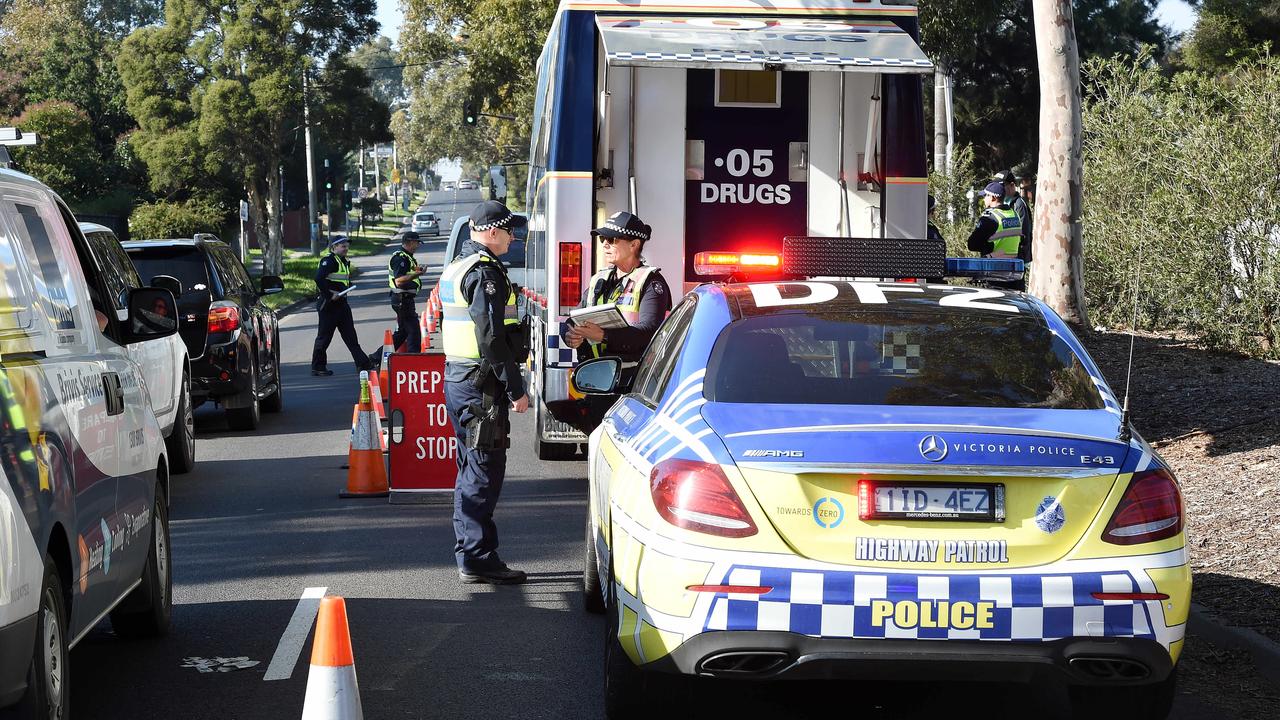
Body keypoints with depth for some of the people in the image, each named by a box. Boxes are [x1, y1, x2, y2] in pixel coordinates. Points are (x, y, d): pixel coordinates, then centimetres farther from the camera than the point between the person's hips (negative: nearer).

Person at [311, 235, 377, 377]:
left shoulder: (344, 262, 16)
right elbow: (319, 279, -26)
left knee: (350, 335, 8)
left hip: (341, 303, 9)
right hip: (328, 304, -9)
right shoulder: (328, 260, -14)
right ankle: (317, 367, 9)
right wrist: (329, 295, -22)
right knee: (324, 336, 0)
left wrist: (347, 288, 6)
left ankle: (363, 363, 7)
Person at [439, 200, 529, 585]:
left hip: (456, 377, 10)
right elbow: (492, 337, -22)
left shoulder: (456, 268, 18)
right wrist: (515, 389, -19)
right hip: (481, 384, -10)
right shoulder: (485, 272, -15)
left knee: (471, 469, 16)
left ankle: (468, 553, 21)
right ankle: (478, 558, -7)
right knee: (485, 470, -7)